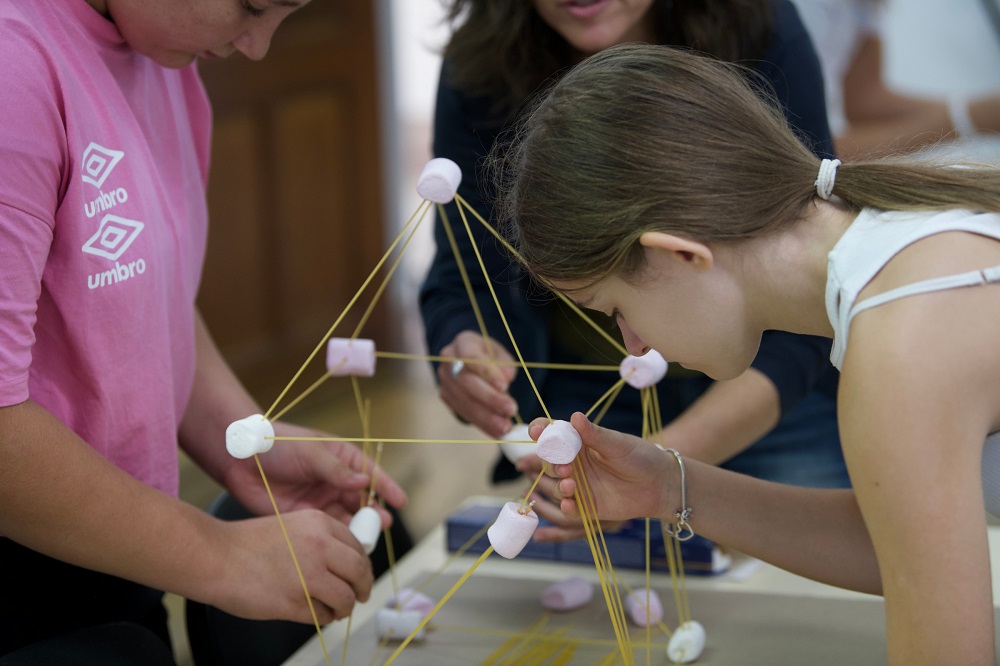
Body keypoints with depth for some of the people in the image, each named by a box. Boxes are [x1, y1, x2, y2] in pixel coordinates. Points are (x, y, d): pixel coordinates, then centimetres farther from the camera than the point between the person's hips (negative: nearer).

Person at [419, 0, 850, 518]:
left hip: (776, 394, -1)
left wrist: (665, 461, -40)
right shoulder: (481, 62, -18)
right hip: (583, 392, 1)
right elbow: (468, 287, -14)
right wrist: (468, 369, -38)